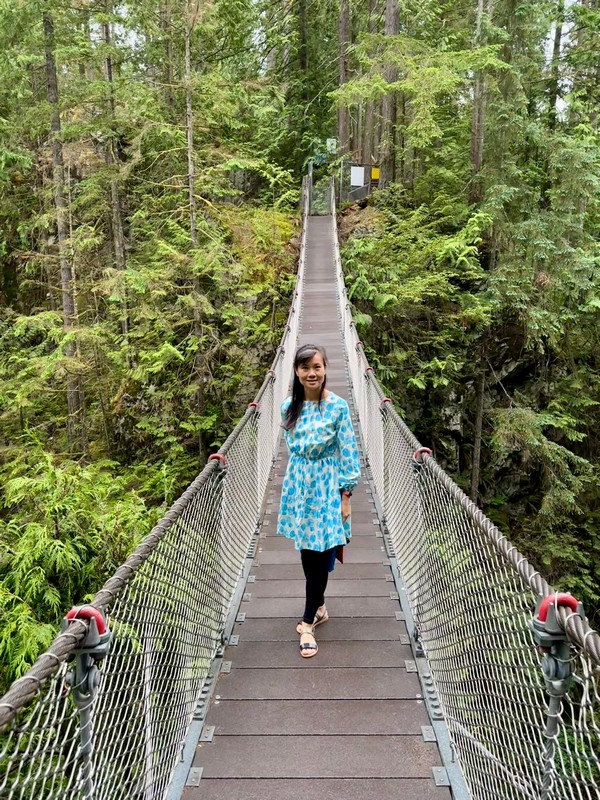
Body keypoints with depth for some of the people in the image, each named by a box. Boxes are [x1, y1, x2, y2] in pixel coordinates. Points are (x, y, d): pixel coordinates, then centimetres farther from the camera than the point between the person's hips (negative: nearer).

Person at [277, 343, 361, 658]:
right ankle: (319, 607, 34)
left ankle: (308, 622, 11)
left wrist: (346, 495, -11)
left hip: (327, 484, -4)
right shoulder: (288, 406, 0)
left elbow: (348, 452, -10)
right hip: (298, 483, 4)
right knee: (306, 552, 13)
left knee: (320, 554, 0)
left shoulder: (338, 406, -12)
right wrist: (296, 478, 16)